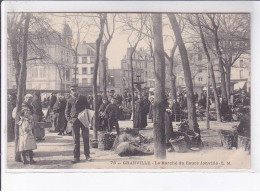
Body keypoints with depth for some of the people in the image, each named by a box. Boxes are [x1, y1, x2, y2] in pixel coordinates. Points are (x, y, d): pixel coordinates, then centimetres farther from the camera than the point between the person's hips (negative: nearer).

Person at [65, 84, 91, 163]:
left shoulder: (83, 98, 7)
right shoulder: (70, 100, 8)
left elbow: (88, 108, 11)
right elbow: (67, 111, 12)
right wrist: (69, 119, -3)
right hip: (75, 121, 0)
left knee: (86, 138, 2)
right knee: (76, 139, 2)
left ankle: (87, 155, 11)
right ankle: (76, 157, 8)